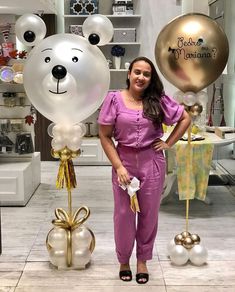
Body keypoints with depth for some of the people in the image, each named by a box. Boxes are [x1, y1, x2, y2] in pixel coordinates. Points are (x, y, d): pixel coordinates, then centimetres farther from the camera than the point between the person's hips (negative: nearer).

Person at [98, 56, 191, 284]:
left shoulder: (158, 100, -2)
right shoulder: (114, 99, -6)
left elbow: (185, 118, 9)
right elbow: (105, 136, -5)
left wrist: (169, 143, 0)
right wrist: (118, 166, -11)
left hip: (152, 162, 1)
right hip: (124, 161, -1)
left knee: (149, 214, 10)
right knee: (124, 214, 8)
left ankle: (142, 260, 30)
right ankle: (123, 260, 29)